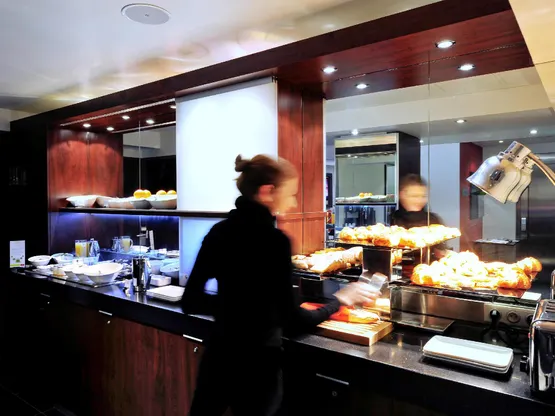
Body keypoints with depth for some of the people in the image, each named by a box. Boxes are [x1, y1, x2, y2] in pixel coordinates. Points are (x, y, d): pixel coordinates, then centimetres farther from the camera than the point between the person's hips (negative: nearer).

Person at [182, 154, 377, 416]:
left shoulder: (219, 231, -1)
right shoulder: (272, 239, -20)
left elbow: (191, 302, 3)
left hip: (218, 355, 6)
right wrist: (340, 299, -4)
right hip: (257, 362, -6)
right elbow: (291, 319, -17)